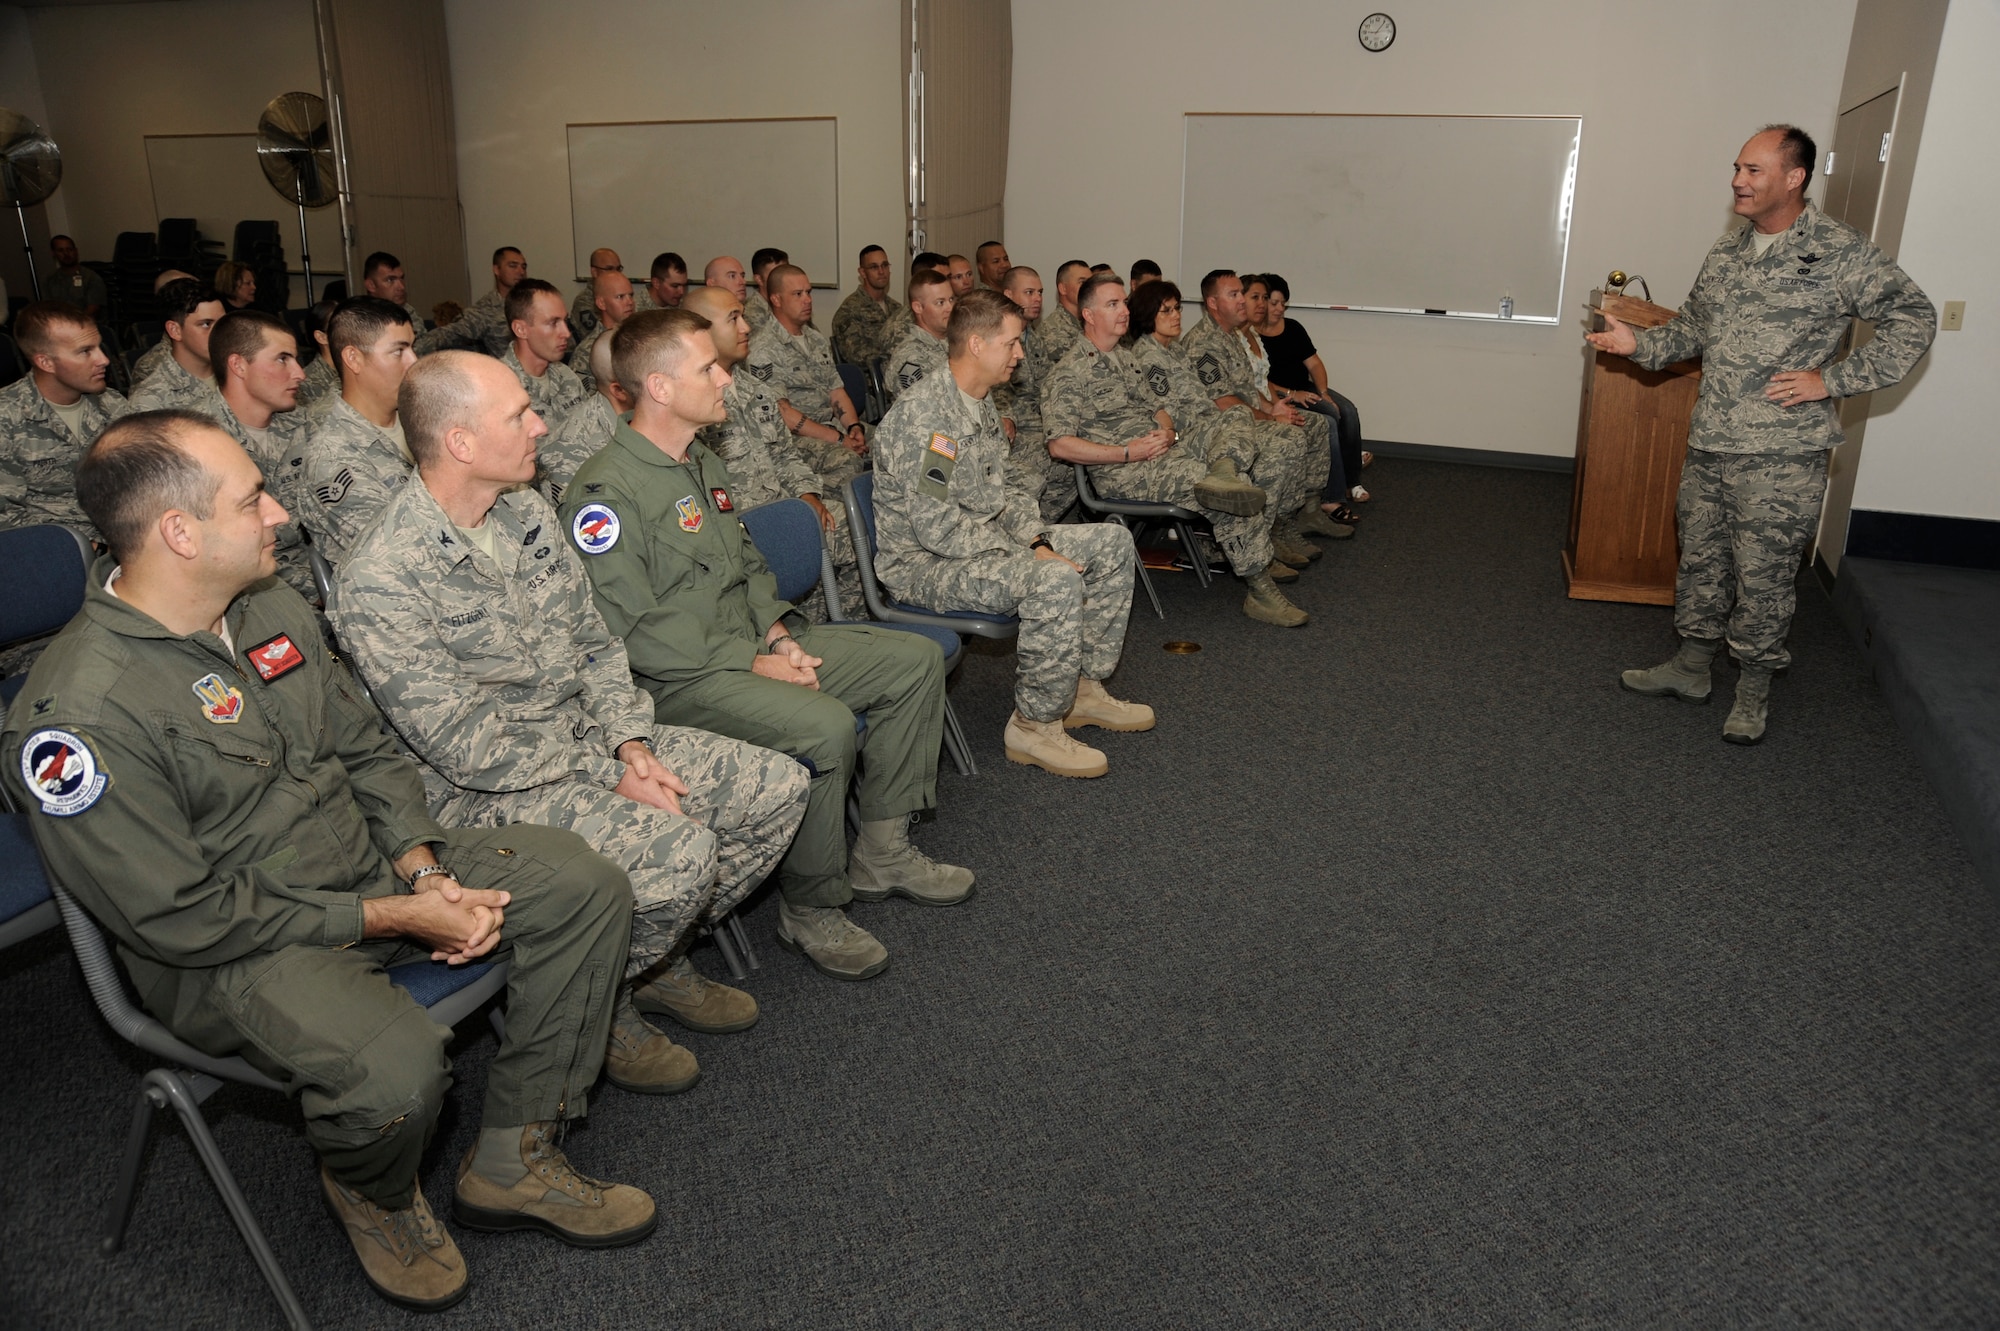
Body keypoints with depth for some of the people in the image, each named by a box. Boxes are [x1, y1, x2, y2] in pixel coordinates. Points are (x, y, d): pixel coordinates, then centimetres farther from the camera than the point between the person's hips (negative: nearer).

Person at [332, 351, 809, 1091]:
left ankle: (657, 957, 16)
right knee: (678, 849, -30)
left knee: (776, 787, -2)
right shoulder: (381, 580, -21)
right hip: (485, 789, -8)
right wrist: (610, 779, -19)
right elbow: (465, 748, -21)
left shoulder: (527, 511, 4)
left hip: (587, 739, 8)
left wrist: (630, 742, -6)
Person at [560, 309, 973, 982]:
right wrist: (752, 664, -19)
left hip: (751, 647, 10)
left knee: (914, 659, 3)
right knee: (824, 725, -34)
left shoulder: (705, 466, 15)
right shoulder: (606, 494, -16)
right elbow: (635, 632, -21)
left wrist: (777, 633, 3)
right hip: (675, 680, -9)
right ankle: (811, 908, -12)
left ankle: (881, 852, 10)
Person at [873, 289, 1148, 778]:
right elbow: (936, 527, -27)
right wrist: (1029, 556, -21)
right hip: (925, 563, -10)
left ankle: (1083, 687, 15)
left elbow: (1008, 487, 19)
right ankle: (1035, 725, -16)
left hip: (987, 543, 10)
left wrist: (1037, 539, -1)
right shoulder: (924, 412, -21)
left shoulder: (982, 403, 11)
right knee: (1057, 580, -34)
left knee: (1111, 541, 8)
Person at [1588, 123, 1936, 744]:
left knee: (1764, 574, 1)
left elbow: (1913, 319, -8)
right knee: (1701, 558, 14)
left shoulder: (1842, 252, -8)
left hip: (1782, 457, -6)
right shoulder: (1726, 252, 12)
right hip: (1709, 444, 6)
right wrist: (1641, 343, 4)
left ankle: (1754, 687, 16)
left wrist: (1831, 379, -14)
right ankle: (1692, 665, 29)